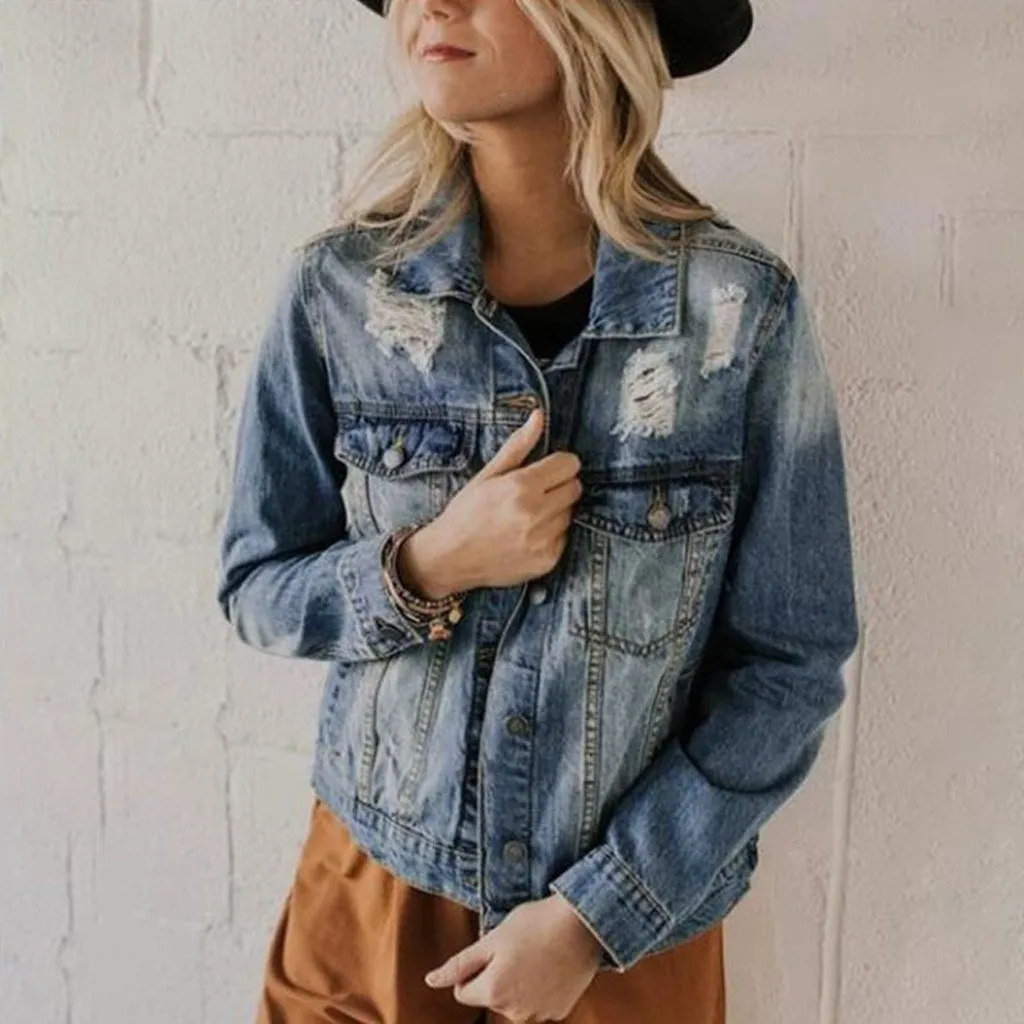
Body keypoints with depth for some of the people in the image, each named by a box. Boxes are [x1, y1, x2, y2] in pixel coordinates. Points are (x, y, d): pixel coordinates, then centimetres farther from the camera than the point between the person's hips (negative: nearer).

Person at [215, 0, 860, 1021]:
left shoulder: (744, 305, -16)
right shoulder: (340, 286, -11)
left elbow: (791, 662, -9)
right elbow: (255, 587, -2)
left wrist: (597, 916, -12)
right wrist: (428, 565, -21)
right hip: (375, 887, 2)